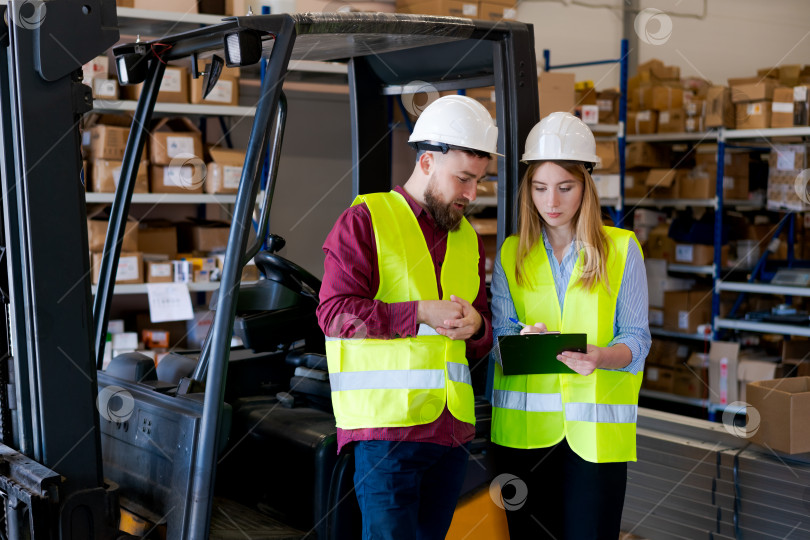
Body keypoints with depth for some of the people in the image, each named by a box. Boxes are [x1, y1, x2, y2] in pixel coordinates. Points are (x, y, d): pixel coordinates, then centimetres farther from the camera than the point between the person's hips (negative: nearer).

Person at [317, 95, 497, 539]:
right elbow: (334, 311, -11)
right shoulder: (366, 219, -1)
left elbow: (484, 342, 23)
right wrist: (421, 313, -18)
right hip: (385, 422, -6)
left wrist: (476, 326, -2)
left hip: (452, 428, 6)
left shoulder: (468, 238, 20)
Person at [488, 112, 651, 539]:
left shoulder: (622, 249, 5)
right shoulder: (512, 253, 10)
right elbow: (500, 333, 4)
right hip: (524, 426, 2)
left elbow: (636, 337, 0)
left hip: (596, 427, -1)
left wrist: (603, 356, -22)